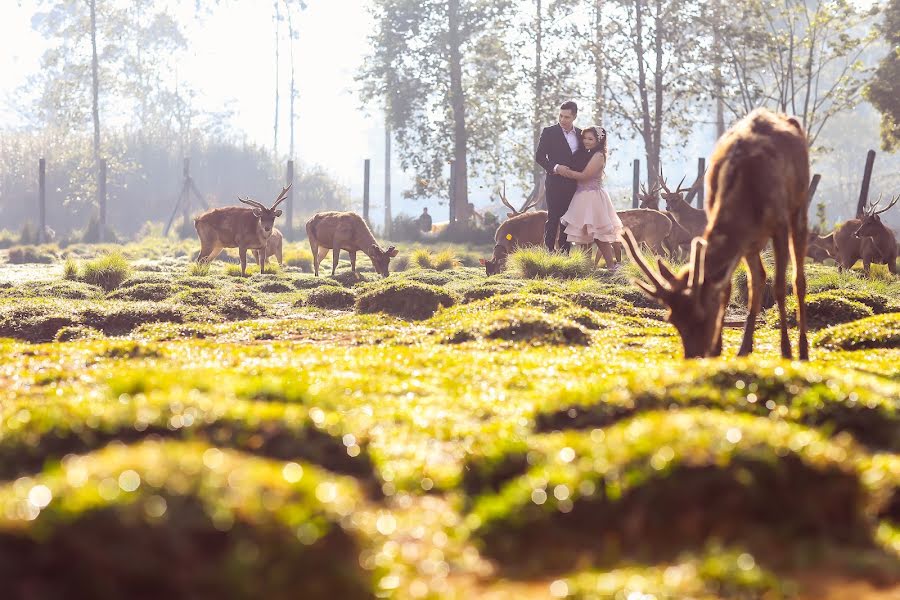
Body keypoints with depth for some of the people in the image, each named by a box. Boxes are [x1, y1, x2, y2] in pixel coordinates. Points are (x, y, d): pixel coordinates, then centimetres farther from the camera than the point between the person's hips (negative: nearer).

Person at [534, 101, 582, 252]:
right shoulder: (549, 132, -2)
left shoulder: (580, 134, 11)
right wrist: (553, 167, -20)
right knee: (553, 218, -5)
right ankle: (549, 250, -3)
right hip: (555, 183, -4)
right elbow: (539, 156, -5)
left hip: (573, 185, 4)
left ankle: (564, 252, 10)